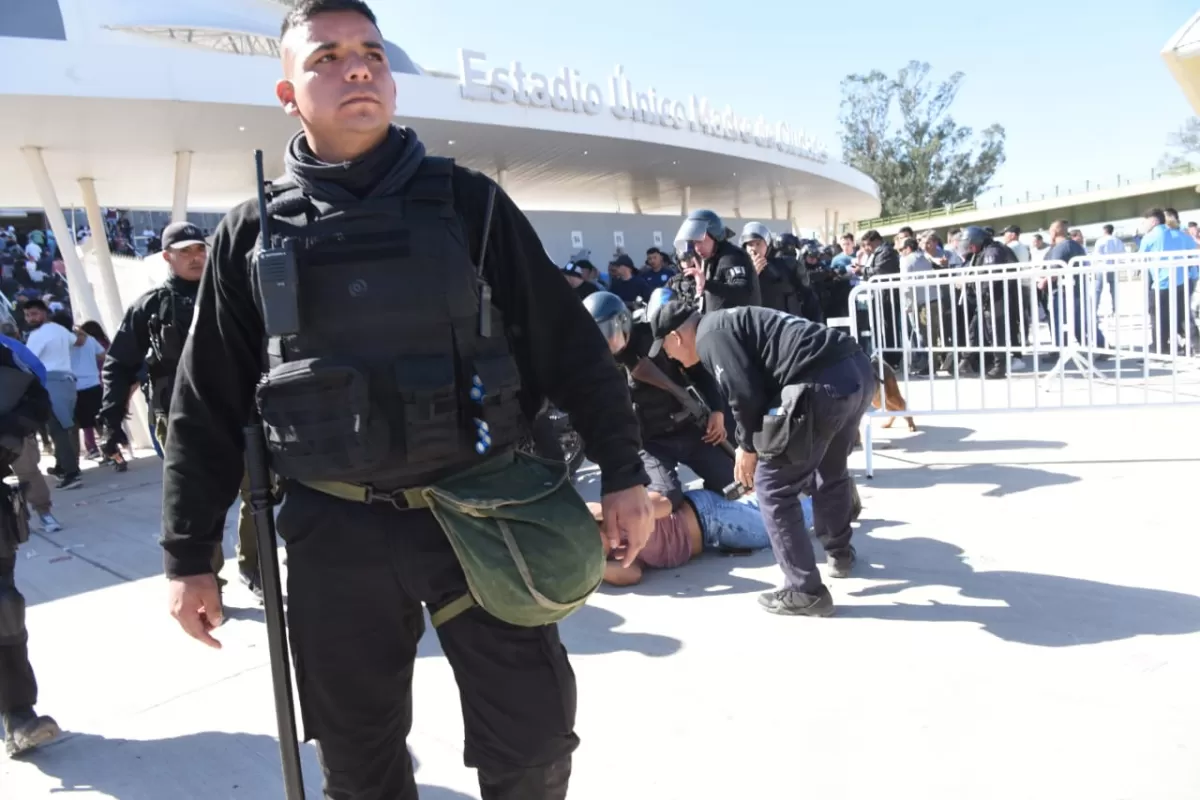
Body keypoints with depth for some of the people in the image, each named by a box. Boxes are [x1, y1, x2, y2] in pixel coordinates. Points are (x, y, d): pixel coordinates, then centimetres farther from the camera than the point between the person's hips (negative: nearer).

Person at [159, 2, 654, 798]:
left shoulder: (468, 203, 0)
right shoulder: (252, 234, 3)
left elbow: (569, 344, 2)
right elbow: (208, 407, 7)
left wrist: (622, 470, 0)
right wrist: (190, 554, 6)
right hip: (336, 537, 1)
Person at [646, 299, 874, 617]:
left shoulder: (710, 336, -1)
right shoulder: (726, 322, 28)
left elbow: (746, 395, -9)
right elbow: (762, 383, 31)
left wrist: (748, 447, 7)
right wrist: (754, 444, 33)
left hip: (823, 383, -10)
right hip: (858, 369, 10)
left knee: (773, 487, 2)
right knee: (830, 471, 31)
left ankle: (804, 591, 8)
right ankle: (840, 554, 51)